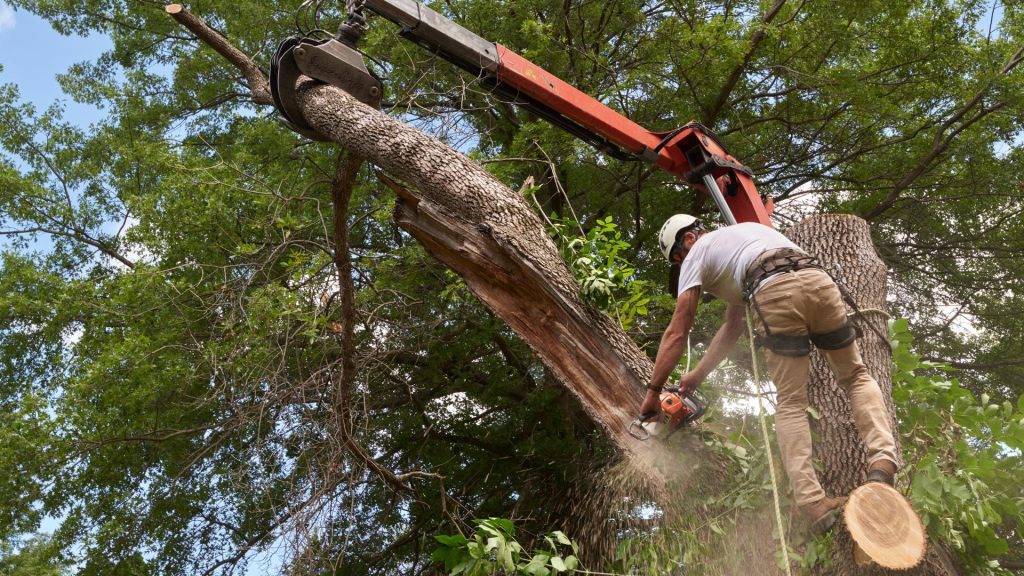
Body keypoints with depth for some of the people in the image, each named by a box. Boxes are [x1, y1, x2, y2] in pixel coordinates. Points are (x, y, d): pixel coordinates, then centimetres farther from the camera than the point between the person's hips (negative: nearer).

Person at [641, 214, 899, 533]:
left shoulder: (698, 253, 23)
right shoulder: (742, 233, 43)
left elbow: (676, 333, 17)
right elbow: (733, 326, 43)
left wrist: (653, 392, 22)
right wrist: (699, 374, 45)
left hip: (775, 293, -6)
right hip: (819, 279, 6)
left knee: (791, 402, 3)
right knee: (856, 377, 21)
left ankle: (814, 505, -7)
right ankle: (882, 461, 0)